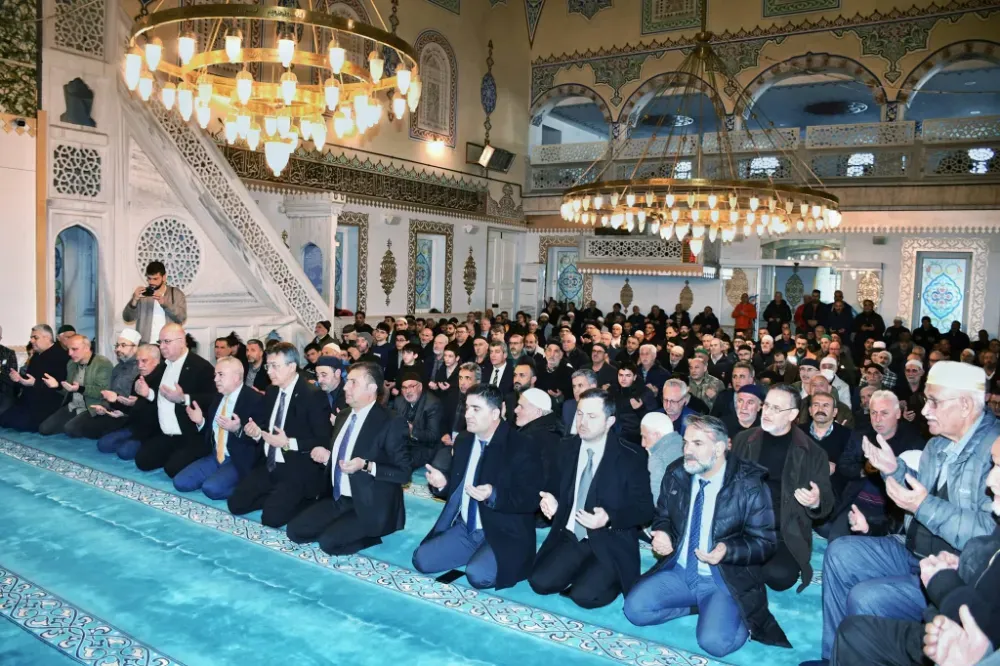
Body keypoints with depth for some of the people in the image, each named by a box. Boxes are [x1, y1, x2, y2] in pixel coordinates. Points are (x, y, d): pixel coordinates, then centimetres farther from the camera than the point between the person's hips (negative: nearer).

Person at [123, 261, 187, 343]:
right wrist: (134, 300, -16)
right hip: (145, 344, 1)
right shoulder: (141, 293, 7)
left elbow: (182, 318, -8)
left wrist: (164, 303, -21)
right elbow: (127, 318, 1)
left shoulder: (176, 293, 4)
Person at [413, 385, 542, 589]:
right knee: (421, 559, -7)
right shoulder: (463, 440, 6)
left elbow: (531, 500, -17)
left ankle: (509, 561, 3)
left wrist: (493, 495, -32)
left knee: (477, 574, -30)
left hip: (504, 534, -6)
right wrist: (442, 484, -9)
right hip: (464, 529, 7)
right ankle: (477, 556, 12)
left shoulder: (522, 448, -15)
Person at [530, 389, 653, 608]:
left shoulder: (631, 458, -11)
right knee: (540, 582, -13)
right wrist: (551, 501, -12)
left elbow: (644, 508, -10)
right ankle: (582, 573, 13)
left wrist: (609, 518, -27)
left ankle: (611, 579, 9)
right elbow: (553, 488, 12)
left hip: (609, 543, -4)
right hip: (569, 536, 5)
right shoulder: (566, 448, 2)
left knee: (584, 595, -22)